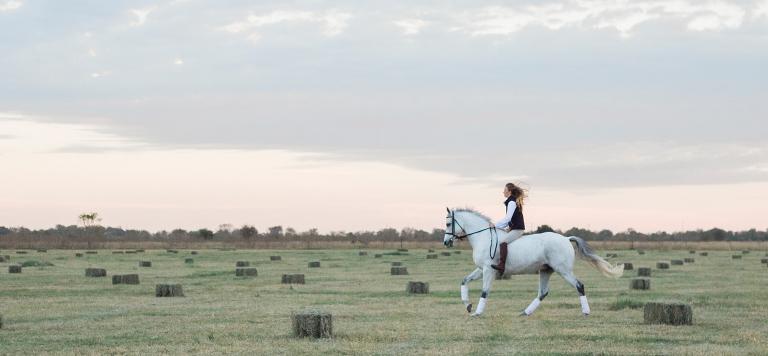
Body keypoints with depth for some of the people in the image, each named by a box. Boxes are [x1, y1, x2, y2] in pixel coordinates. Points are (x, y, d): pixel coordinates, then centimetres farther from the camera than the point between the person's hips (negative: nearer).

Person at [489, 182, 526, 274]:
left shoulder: (512, 202, -11)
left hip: (517, 230, -11)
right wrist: (499, 226, 15)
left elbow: (508, 218, -18)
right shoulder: (513, 202, 20)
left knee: (502, 241, -30)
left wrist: (495, 225, -13)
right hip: (515, 229, 11)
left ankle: (502, 265, -44)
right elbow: (509, 220, 23)